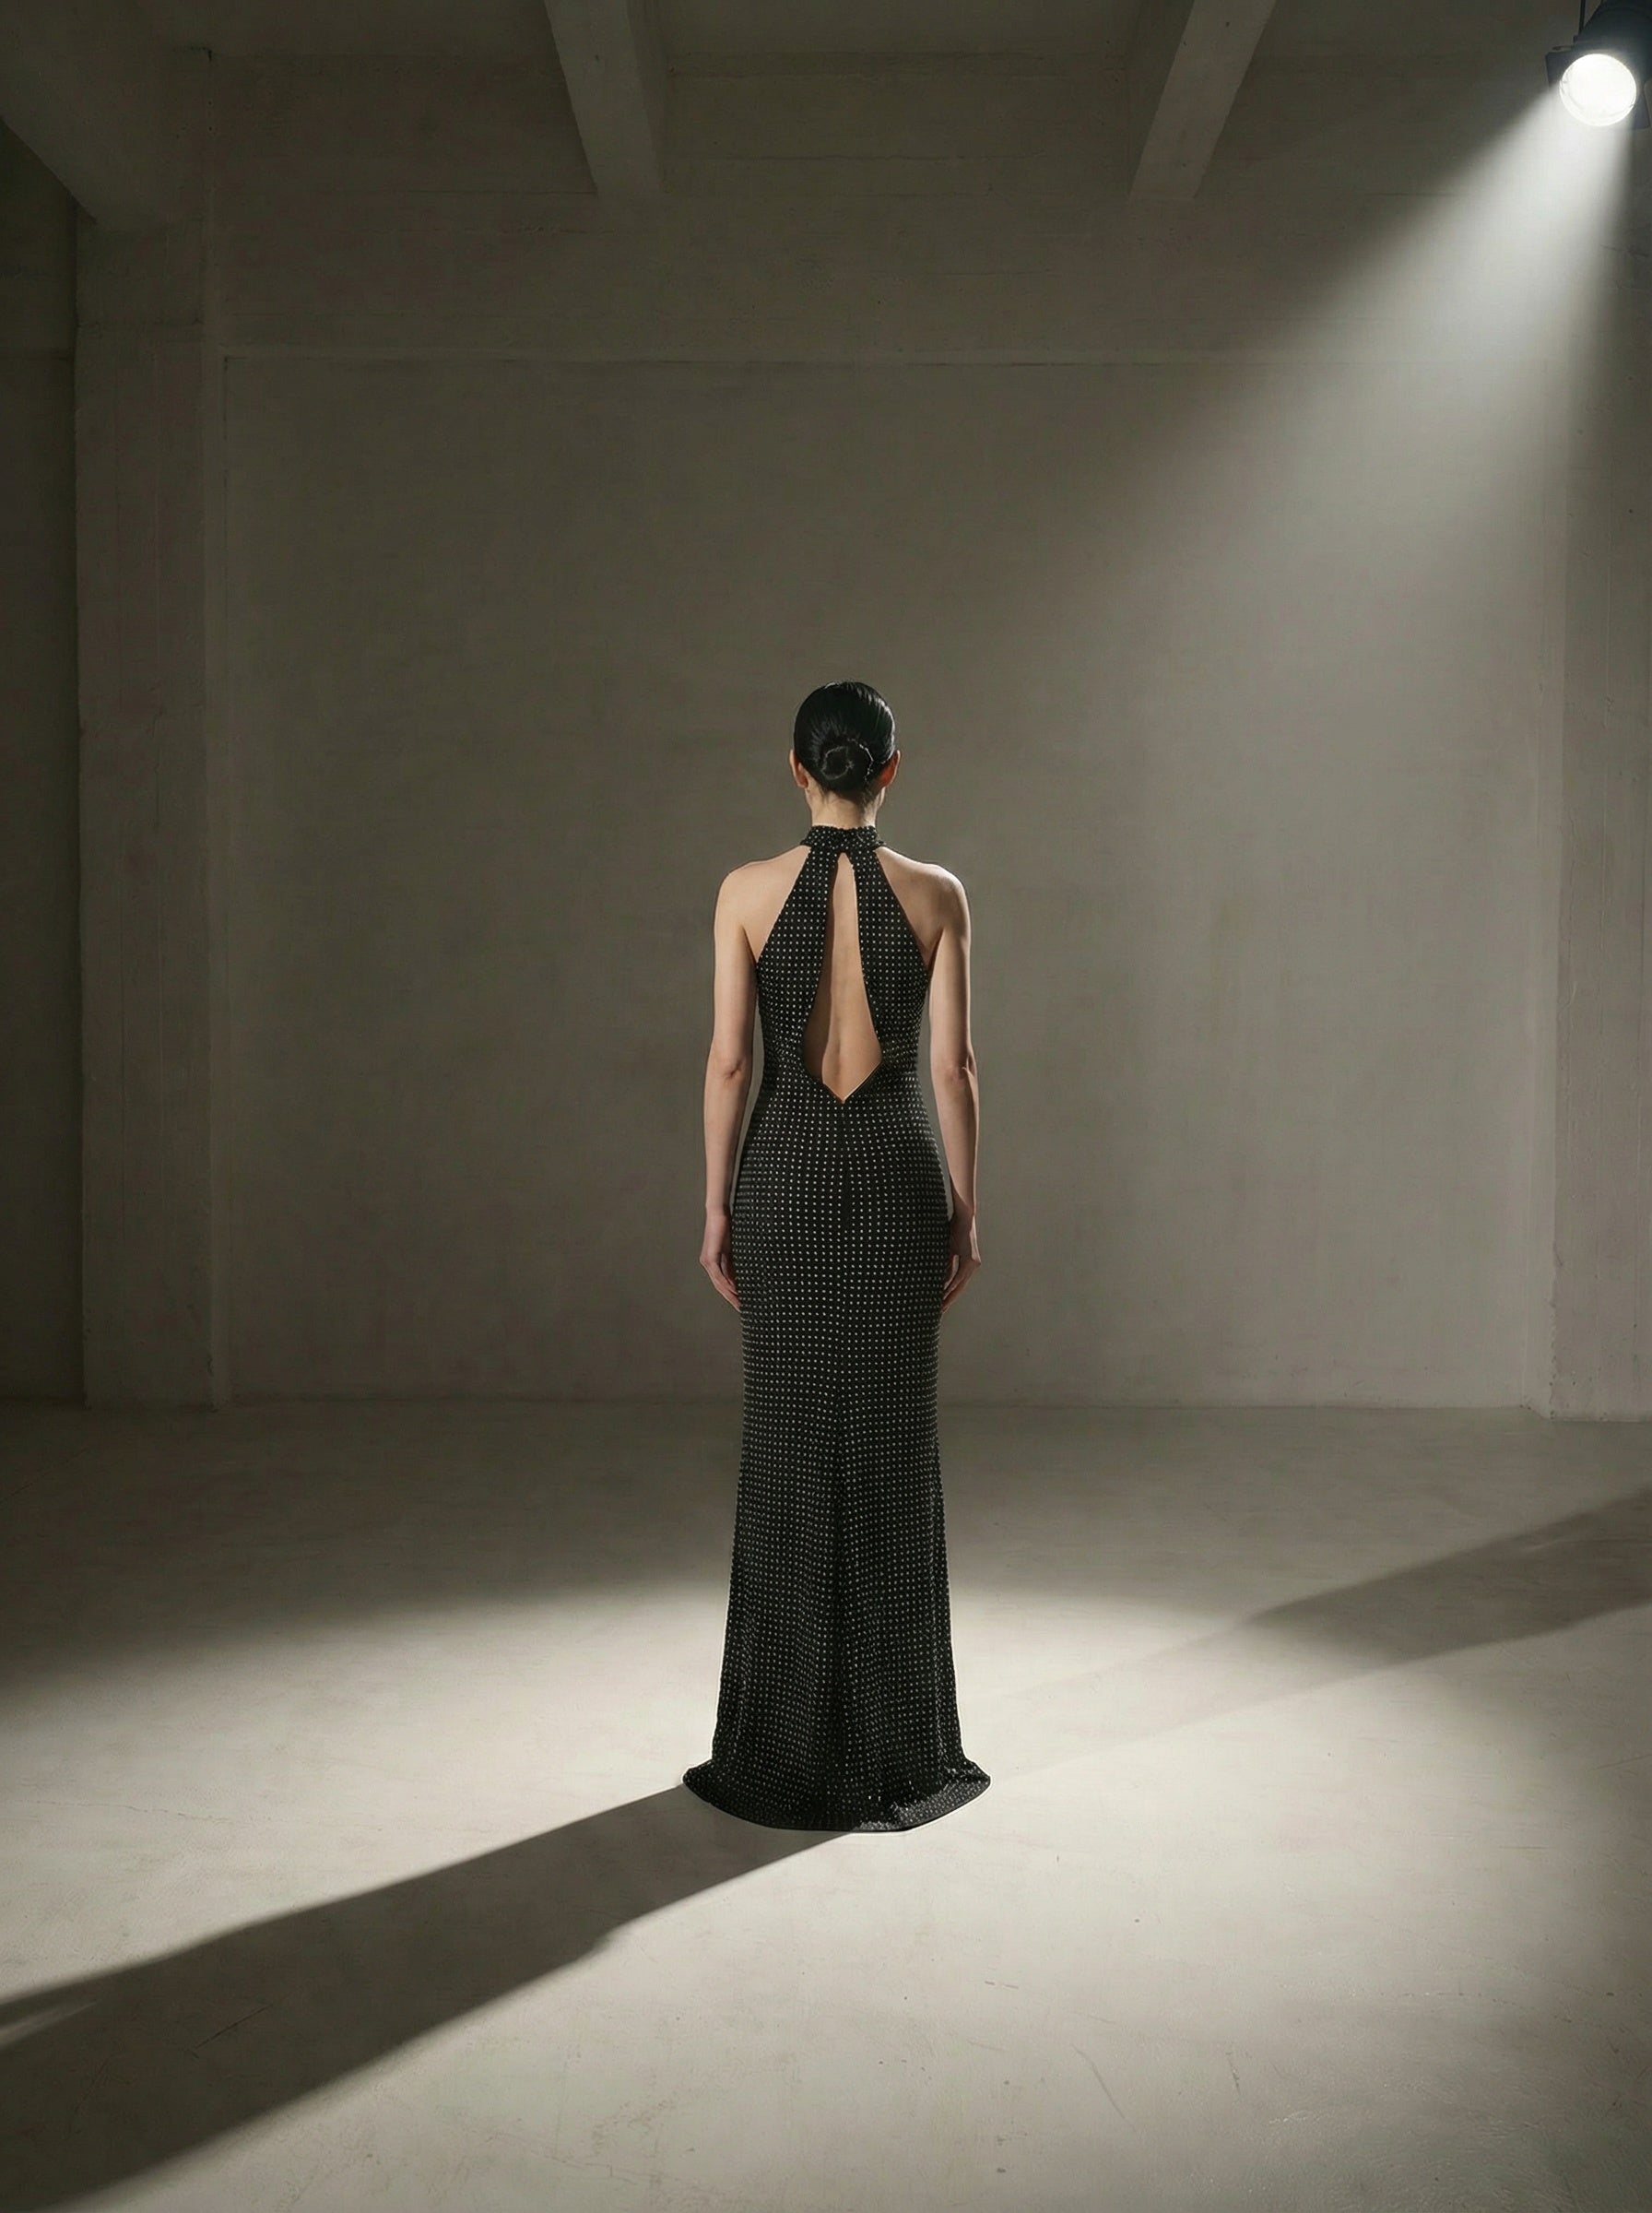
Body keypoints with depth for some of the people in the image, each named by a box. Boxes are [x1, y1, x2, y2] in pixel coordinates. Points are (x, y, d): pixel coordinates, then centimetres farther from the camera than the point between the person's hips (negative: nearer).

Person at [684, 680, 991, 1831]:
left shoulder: (748, 890, -3)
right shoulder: (937, 893, -2)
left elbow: (728, 1061, -3)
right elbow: (953, 1064, -3)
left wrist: (717, 1205, 4)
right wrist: (966, 1211, 5)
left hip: (786, 1172, 0)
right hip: (899, 1173, 0)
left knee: (789, 1443, 8)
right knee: (892, 1445, 7)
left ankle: (783, 1749, 16)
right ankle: (894, 1754, 15)